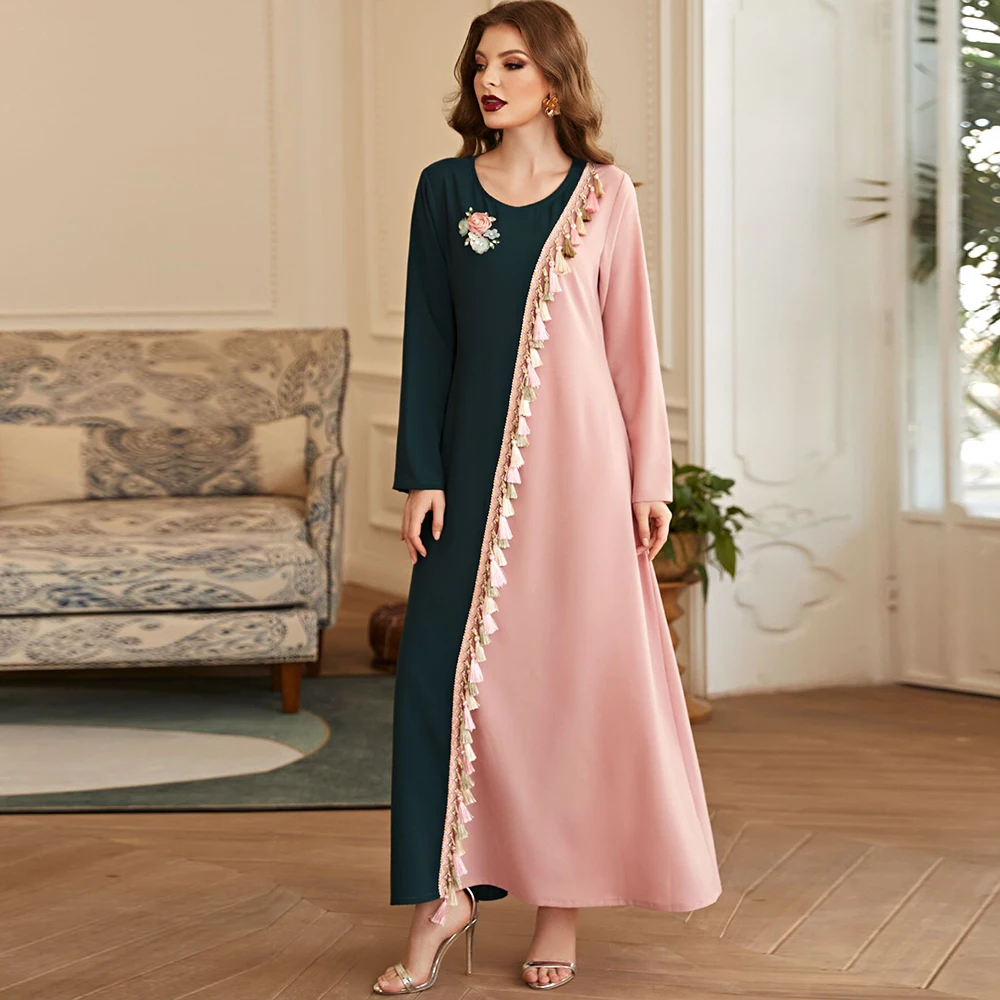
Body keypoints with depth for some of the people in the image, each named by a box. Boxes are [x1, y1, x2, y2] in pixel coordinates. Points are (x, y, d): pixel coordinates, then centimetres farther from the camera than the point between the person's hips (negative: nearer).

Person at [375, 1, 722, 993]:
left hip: (578, 455, -1)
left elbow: (632, 343, 4)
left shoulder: (604, 195, 4)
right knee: (445, 664, -3)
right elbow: (426, 337, 5)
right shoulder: (445, 188, 7)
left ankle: (562, 897, 14)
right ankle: (444, 894, 8)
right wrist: (421, 473, -1)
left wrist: (650, 478, -1)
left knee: (574, 669, 2)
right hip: (477, 458, 1)